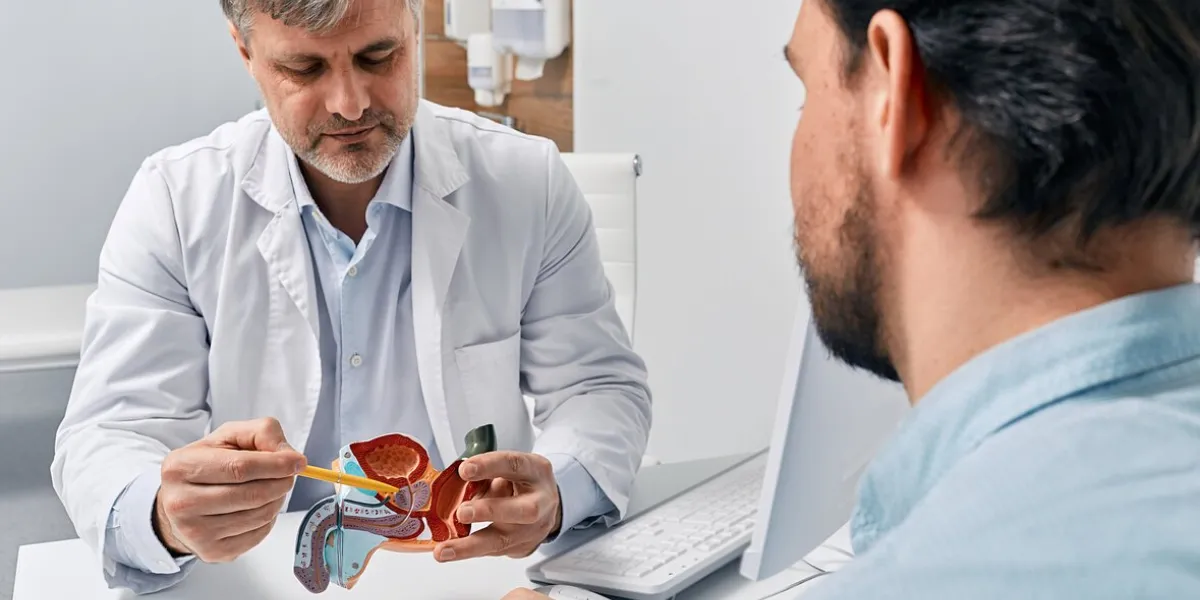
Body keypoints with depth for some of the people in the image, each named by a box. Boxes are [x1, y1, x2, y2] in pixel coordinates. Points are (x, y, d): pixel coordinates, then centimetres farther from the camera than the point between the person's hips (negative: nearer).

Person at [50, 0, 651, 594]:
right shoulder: (173, 199, -6)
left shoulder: (528, 181, -5)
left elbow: (602, 388, -3)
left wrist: (552, 493, -26)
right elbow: (108, 434, -9)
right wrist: (164, 515, -33)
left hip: (482, 568, 1)